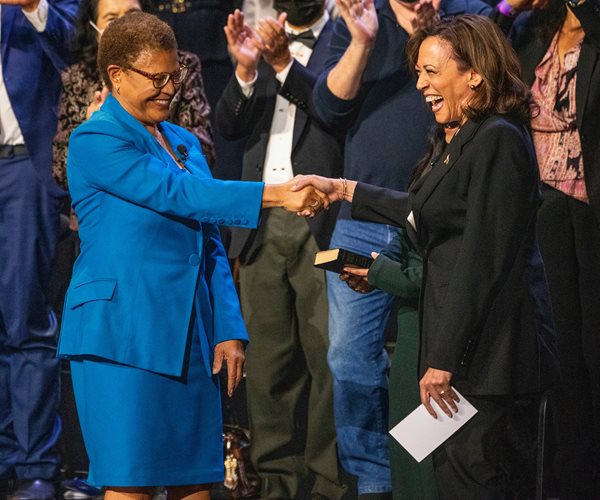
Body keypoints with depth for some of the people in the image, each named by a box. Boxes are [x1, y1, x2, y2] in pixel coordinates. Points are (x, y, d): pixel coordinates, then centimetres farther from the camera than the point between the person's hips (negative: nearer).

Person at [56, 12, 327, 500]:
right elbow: (180, 193, -17)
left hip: (188, 339, 7)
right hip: (124, 337, -7)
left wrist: (229, 329, 8)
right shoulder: (95, 140, -6)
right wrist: (277, 195, -21)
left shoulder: (184, 143, 18)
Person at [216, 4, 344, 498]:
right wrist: (246, 70, -8)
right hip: (262, 224, 5)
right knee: (269, 358, 7)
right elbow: (230, 125, 9)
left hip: (320, 225, -5)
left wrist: (284, 63, -20)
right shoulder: (261, 40, 17)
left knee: (328, 356, -6)